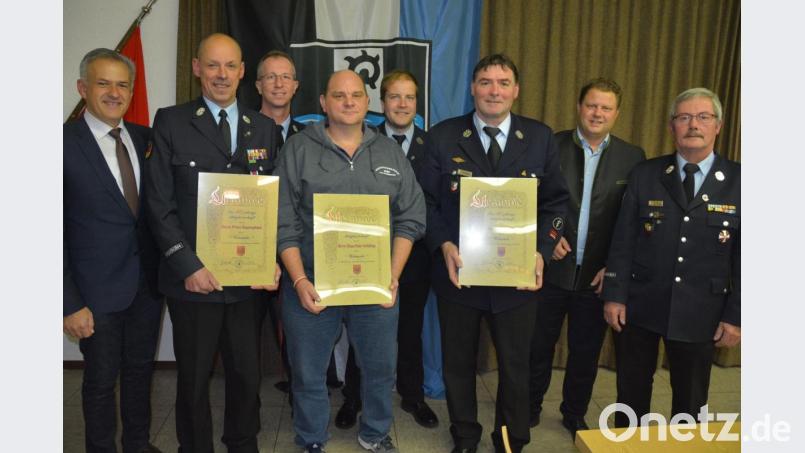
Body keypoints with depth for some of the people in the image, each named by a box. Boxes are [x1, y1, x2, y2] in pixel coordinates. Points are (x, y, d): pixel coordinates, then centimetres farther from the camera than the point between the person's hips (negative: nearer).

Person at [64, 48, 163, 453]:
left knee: (140, 371, 19)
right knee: (101, 381, 11)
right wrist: (70, 303, -12)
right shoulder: (66, 143, -11)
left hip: (148, 283, 4)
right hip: (98, 290, -4)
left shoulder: (146, 139, 3)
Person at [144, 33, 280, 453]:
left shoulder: (263, 127, 7)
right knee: (193, 378, 14)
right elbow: (160, 204, -5)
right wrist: (188, 265, -13)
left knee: (247, 374, 15)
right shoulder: (170, 122, -1)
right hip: (192, 277, -2)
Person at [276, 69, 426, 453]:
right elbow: (284, 223, -4)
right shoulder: (298, 149, 1)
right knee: (308, 374, 11)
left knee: (381, 367, 13)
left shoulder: (390, 152, 7)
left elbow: (411, 217, 4)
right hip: (311, 285, -1)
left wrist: (393, 276, -6)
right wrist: (300, 281, -11)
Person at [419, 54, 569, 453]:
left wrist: (541, 251, -11)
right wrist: (443, 245, -17)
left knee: (515, 366, 16)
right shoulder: (442, 137, -2)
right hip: (458, 272, 0)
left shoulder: (540, 137, 0)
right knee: (458, 364, 17)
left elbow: (555, 202, 2)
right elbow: (427, 202, -2)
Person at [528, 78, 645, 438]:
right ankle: (530, 409, 34)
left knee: (586, 353, 15)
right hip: (552, 269, -1)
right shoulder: (552, 147, -3)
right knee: (538, 345, 13)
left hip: (598, 275, 1)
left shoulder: (632, 157, 0)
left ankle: (575, 415, 35)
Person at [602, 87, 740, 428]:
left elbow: (744, 257, -1)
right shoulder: (644, 174, 0)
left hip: (699, 313, 0)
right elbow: (622, 240, -1)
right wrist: (615, 296, -5)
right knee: (631, 393, 14)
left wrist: (735, 316, -4)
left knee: (690, 401, 15)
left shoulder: (737, 181, -1)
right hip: (640, 305, 1)